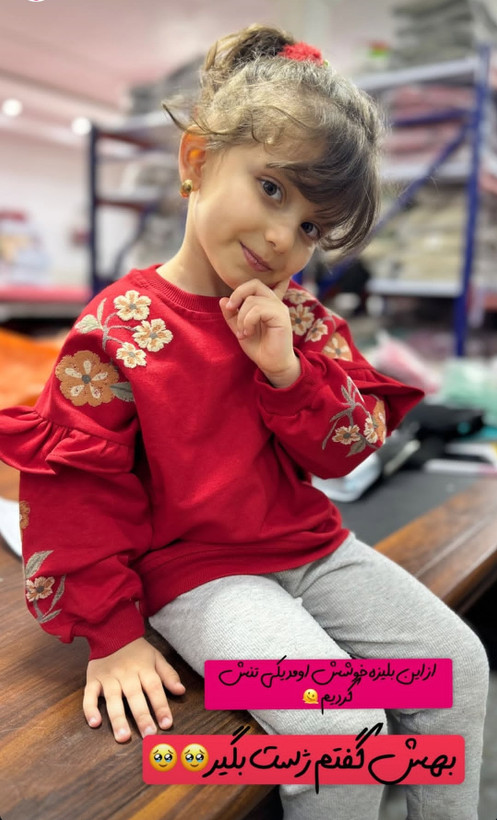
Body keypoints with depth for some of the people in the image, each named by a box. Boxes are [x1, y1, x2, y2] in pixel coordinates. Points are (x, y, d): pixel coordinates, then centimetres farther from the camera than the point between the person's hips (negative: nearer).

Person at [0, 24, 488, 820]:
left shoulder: (300, 320, 1)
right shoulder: (118, 328, -14)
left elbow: (351, 448, 0)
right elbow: (76, 493, -11)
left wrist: (287, 369, -18)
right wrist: (112, 633, -8)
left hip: (313, 545, 6)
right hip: (200, 574, -5)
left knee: (458, 661, 5)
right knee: (342, 726, -20)